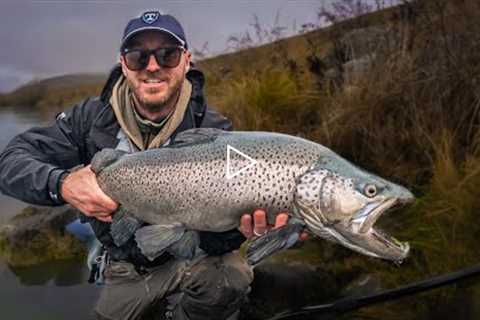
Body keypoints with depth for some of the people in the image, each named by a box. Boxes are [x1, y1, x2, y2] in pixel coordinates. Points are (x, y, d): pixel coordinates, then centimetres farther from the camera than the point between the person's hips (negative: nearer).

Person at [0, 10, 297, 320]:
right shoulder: (93, 117, -9)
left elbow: (213, 239, -22)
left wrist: (239, 226, -47)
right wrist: (62, 184, -34)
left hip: (191, 259, -3)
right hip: (126, 270, 3)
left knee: (230, 277, -30)